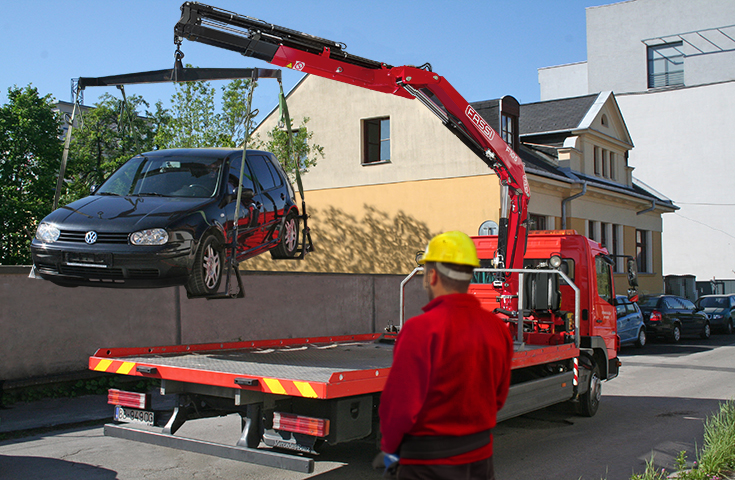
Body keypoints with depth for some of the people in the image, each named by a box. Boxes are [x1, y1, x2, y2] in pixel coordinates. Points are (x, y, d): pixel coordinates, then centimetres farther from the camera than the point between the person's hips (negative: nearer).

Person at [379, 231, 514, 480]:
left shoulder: (421, 329, -20)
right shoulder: (497, 327, 0)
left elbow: (399, 404, -18)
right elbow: (499, 396, 9)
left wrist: (389, 446, -1)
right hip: (481, 457, 6)